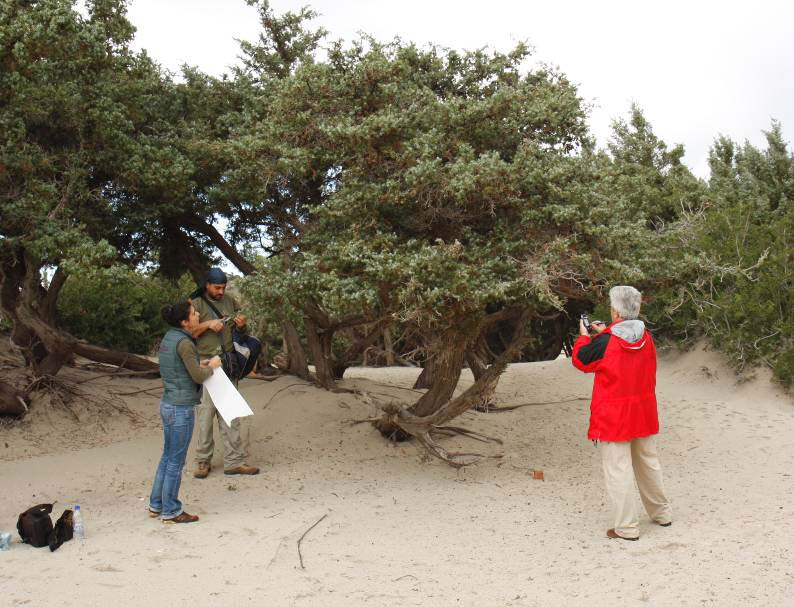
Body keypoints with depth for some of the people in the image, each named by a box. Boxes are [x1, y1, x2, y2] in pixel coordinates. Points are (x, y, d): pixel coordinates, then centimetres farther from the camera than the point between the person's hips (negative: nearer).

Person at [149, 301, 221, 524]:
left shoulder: (168, 338, 8)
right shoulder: (184, 343, -20)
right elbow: (198, 377, -16)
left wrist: (198, 366, 13)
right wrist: (211, 366, 2)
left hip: (168, 405, 9)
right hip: (181, 409, -9)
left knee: (168, 457, 19)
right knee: (176, 461, 2)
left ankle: (157, 505, 28)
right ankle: (171, 511, 13)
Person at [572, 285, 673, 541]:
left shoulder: (605, 341, -19)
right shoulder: (645, 337, -1)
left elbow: (581, 360, -2)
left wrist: (584, 336, 13)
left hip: (614, 417, -6)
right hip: (644, 414, 6)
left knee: (618, 470, 0)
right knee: (648, 463, 21)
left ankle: (627, 527, 3)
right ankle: (662, 513, 34)